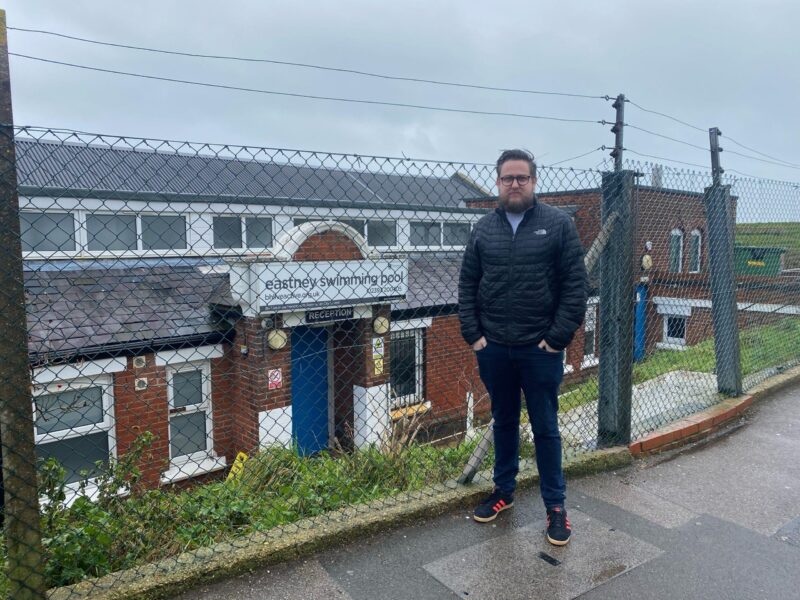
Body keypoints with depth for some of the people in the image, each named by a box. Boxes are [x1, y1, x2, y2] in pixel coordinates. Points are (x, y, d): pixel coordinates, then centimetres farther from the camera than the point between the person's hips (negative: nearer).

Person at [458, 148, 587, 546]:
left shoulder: (558, 224, -3)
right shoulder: (484, 229, 6)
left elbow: (575, 286, -7)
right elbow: (467, 286, 7)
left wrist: (558, 339, -11)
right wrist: (472, 335, -1)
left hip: (540, 350, -3)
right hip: (493, 349, 3)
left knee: (545, 428, 8)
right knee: (504, 423, 17)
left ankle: (555, 505, 24)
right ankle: (503, 491, 34)